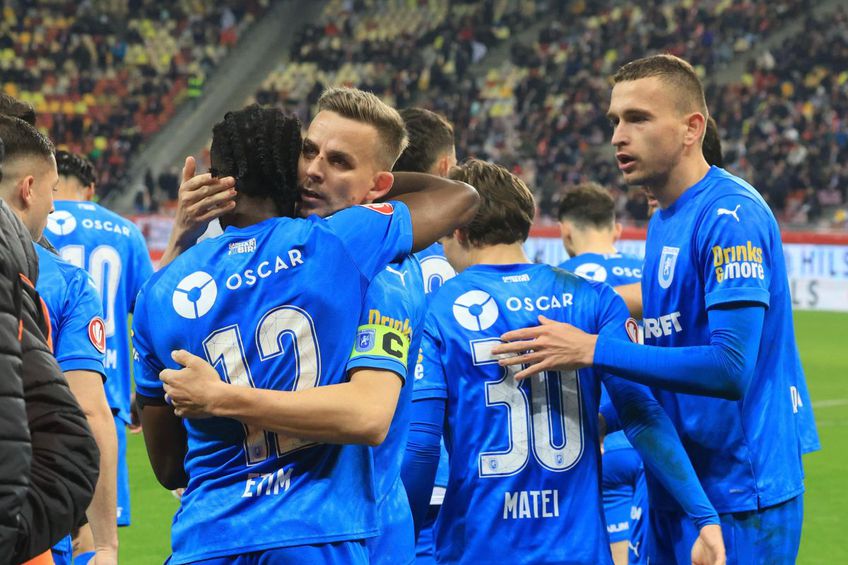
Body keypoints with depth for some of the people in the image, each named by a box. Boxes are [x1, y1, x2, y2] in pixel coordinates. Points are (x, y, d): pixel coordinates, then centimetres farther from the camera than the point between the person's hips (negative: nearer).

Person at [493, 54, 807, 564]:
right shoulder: (664, 219, 12)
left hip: (739, 502, -9)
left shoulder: (730, 217, -17)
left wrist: (592, 350, -23)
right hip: (674, 488, 9)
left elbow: (731, 369, -25)